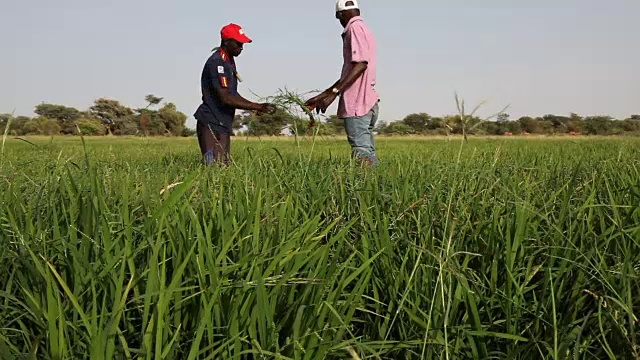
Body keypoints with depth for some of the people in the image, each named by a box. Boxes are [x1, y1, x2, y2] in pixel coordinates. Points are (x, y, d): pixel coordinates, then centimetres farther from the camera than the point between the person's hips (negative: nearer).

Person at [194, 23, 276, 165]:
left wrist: (257, 107, 9)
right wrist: (258, 107, -22)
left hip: (223, 125, 10)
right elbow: (225, 98, -23)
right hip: (211, 125, -10)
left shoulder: (229, 61, 15)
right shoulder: (217, 62, -16)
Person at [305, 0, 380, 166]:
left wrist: (334, 92, -23)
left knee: (362, 154, -13)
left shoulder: (355, 28, -6)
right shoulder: (364, 29, 24)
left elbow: (360, 64, -21)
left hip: (357, 103, -10)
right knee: (368, 152, 8)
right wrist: (322, 96, 23)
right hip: (368, 103, 10)